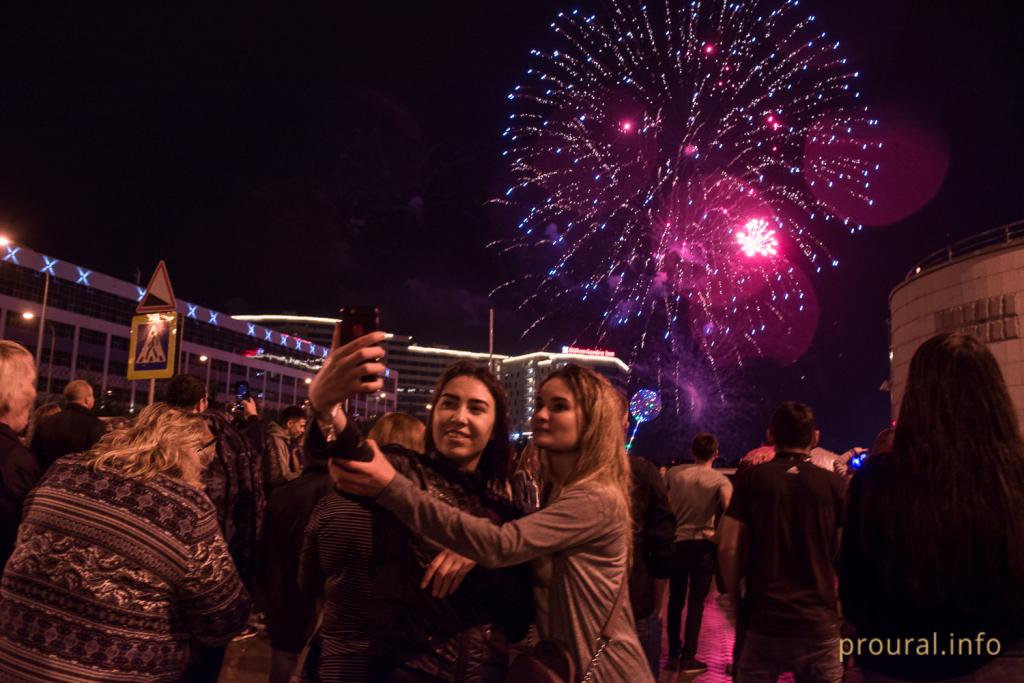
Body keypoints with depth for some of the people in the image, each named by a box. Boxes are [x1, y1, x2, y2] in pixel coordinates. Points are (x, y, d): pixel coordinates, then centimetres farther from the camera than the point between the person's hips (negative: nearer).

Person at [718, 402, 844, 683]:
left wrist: (735, 595, 5)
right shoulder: (833, 483, 0)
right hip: (818, 620, 1)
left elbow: (728, 547, -7)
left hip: (762, 618, 0)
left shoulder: (752, 479, -2)